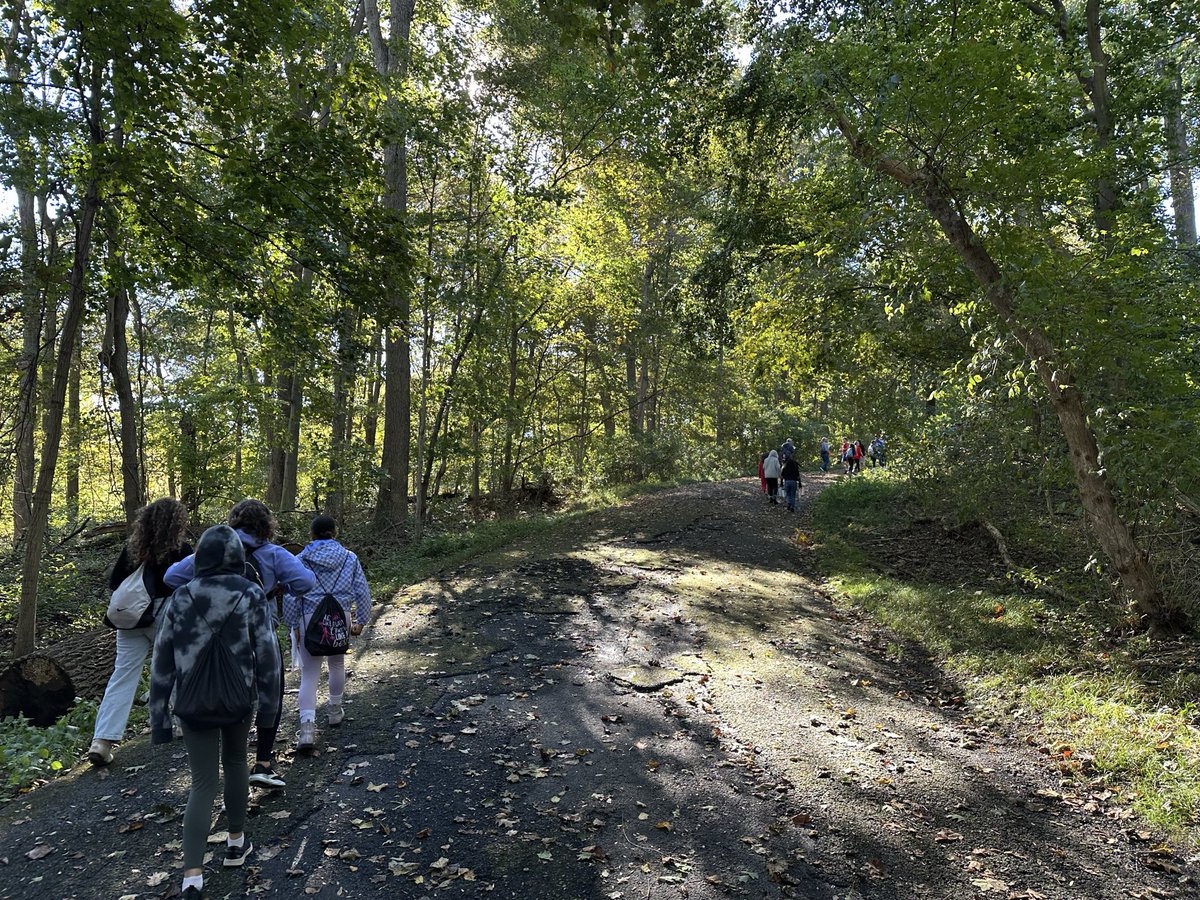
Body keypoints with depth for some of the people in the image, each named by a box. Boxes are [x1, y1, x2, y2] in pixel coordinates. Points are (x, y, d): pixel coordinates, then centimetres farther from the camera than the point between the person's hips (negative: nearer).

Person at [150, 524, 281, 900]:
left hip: (193, 703, 1)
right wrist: (269, 702, 0)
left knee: (203, 783, 7)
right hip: (238, 698, -1)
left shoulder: (181, 598, -2)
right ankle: (236, 842, 36)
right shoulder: (251, 595, -9)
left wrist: (159, 714, 6)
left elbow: (162, 659, -1)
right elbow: (267, 652, -10)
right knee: (235, 761, 24)